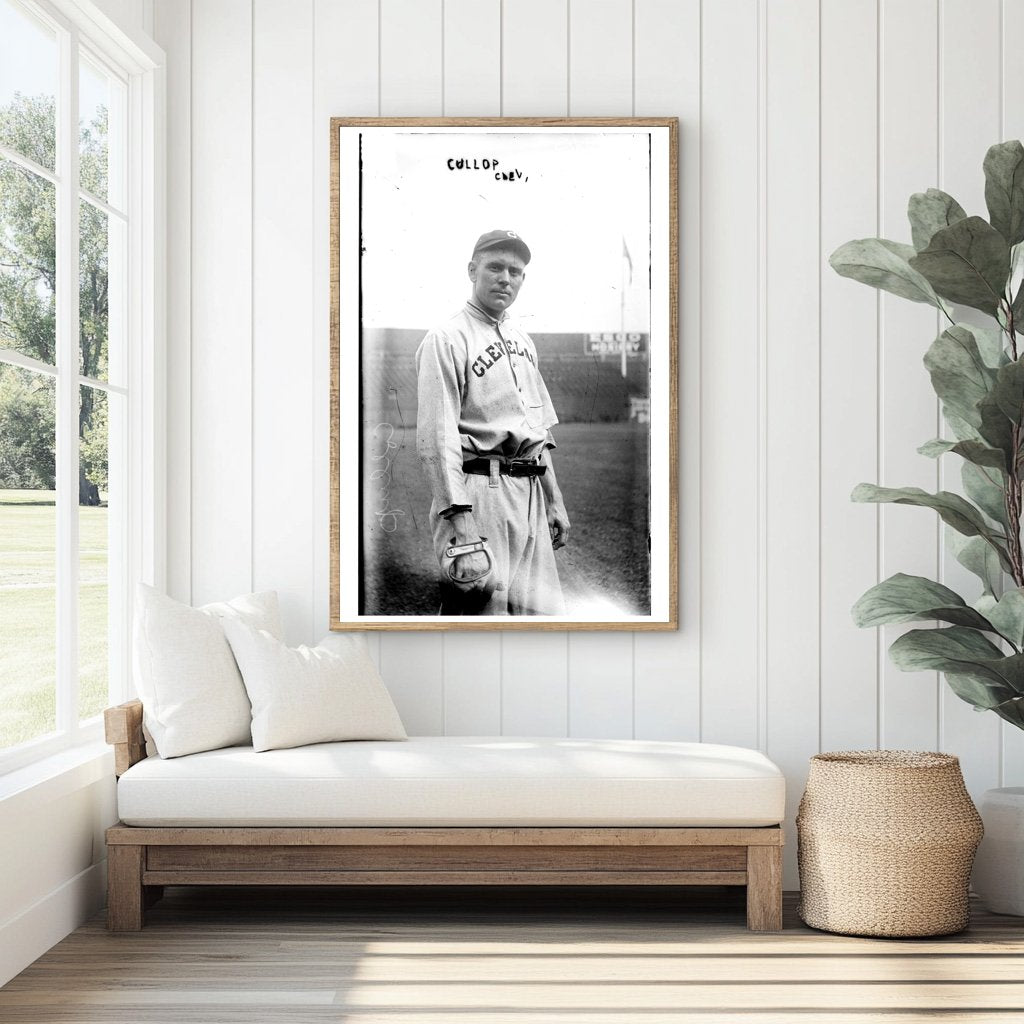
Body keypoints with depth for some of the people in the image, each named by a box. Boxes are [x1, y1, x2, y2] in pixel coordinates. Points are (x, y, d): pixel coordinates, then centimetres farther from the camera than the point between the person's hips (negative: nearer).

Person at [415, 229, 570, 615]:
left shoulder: (523, 341, 20)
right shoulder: (445, 339, -7)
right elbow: (435, 438, -16)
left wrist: (554, 501, 19)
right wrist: (458, 519, -23)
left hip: (531, 494, 8)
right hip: (482, 492, -8)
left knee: (543, 611, 8)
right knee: (481, 604, -10)